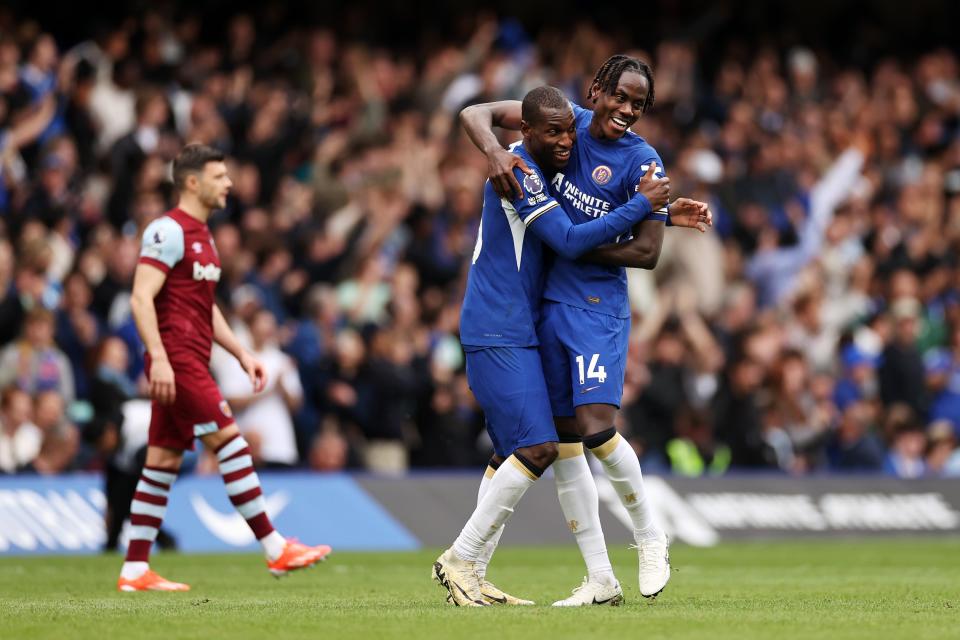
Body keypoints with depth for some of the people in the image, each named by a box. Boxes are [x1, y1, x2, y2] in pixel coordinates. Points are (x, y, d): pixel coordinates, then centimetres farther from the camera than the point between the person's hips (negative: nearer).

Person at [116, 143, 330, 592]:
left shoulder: (200, 234, 19)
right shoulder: (169, 231, -11)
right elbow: (141, 298, -19)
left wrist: (242, 354, 21)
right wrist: (159, 357, -27)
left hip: (190, 362, 10)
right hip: (176, 360, -10)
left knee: (163, 462, 7)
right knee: (230, 444, -10)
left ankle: (135, 571, 7)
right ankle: (275, 550, -9)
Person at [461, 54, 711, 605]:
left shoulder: (642, 162, -9)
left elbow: (648, 252, -10)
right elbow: (476, 115, 1)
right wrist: (496, 153, -20)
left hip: (598, 306, -5)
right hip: (547, 304, 5)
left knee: (595, 429, -18)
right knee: (564, 441, 6)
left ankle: (650, 534, 8)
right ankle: (601, 580, 11)